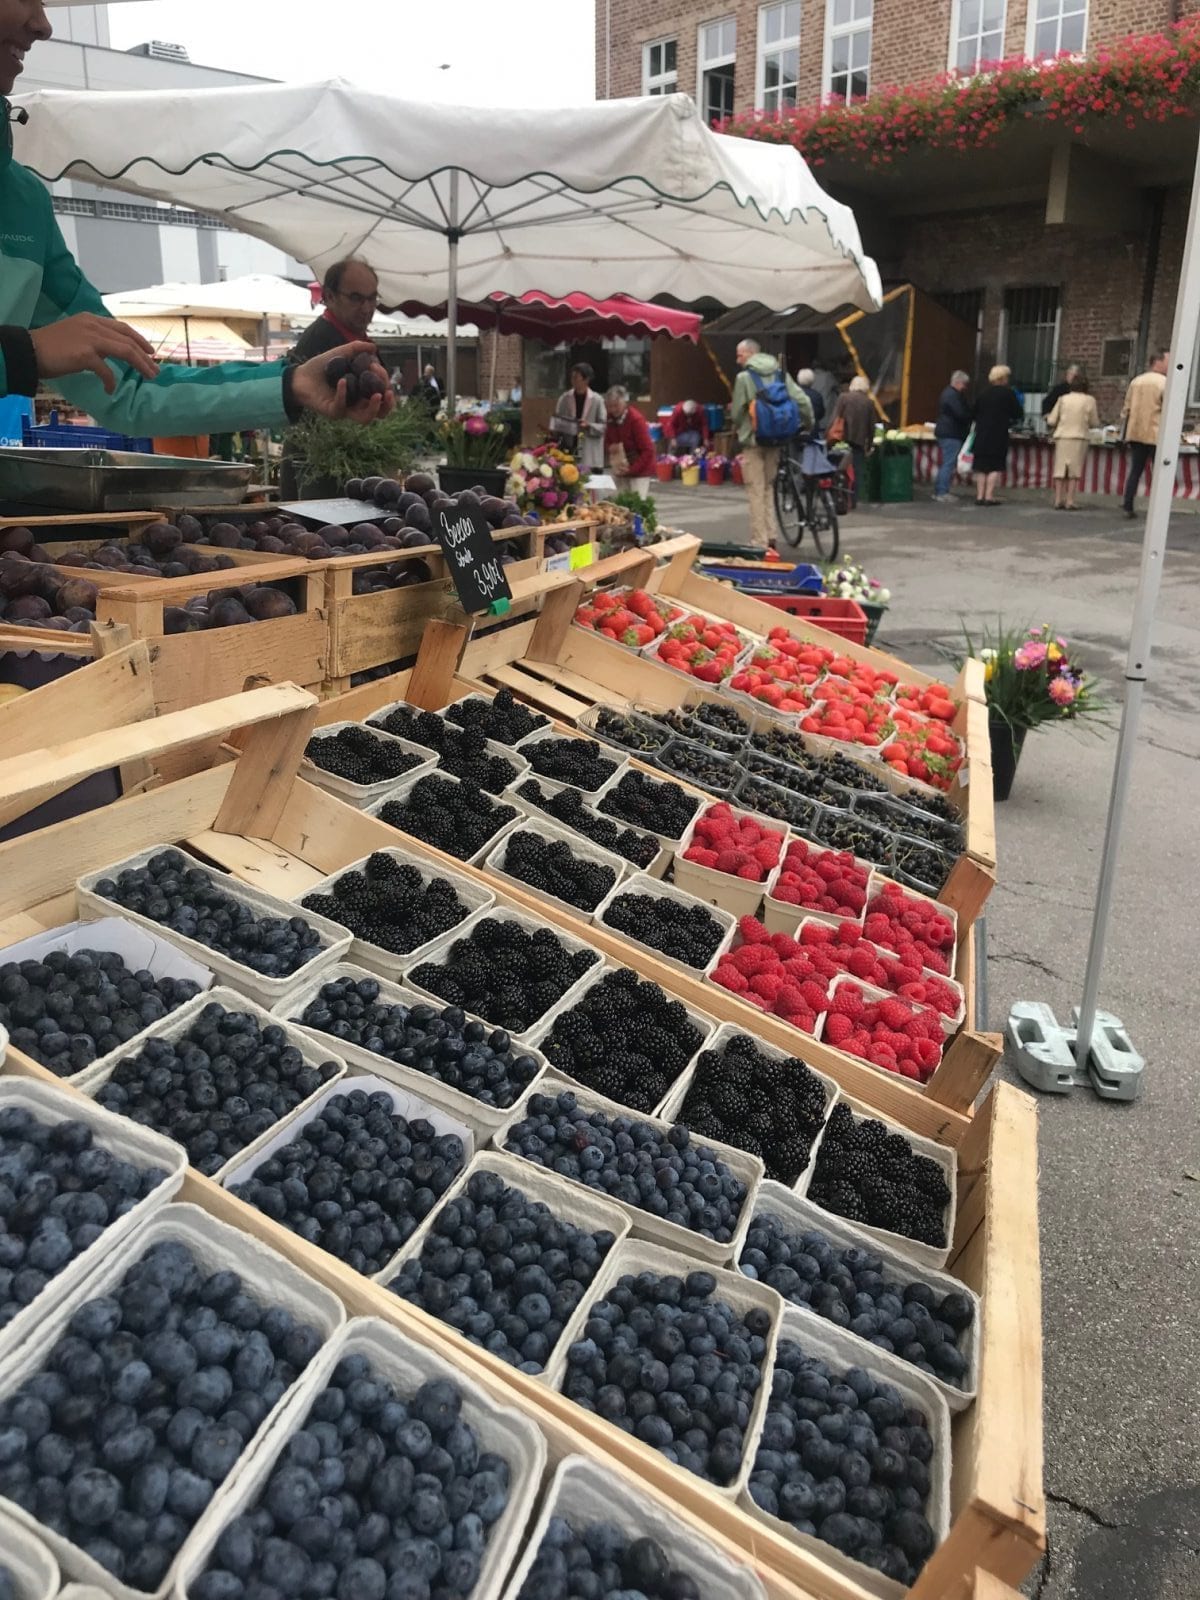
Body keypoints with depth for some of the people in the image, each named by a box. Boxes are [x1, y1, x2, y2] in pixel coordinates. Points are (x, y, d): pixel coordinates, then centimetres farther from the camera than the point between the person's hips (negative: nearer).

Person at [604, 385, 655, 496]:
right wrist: (609, 448, -10)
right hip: (620, 472, 6)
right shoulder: (611, 419, 0)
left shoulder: (636, 419, -18)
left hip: (639, 472, -6)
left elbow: (648, 450, -19)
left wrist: (631, 469, -22)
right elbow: (607, 442, 15)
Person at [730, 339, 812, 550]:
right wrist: (808, 426, 14)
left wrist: (738, 429, 14)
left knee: (756, 492, -2)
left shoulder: (744, 377, -9)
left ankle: (759, 542, -2)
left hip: (752, 440, -5)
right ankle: (770, 537, 18)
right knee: (768, 488, 17)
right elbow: (803, 401, 0)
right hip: (774, 440, 6)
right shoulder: (780, 375, 6)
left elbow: (737, 412, -7)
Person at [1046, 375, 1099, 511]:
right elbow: (1095, 423, 6)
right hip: (1078, 438, -1)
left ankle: (1058, 500, -1)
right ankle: (1070, 501, -2)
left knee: (1060, 469, 4)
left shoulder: (1063, 399, 4)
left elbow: (1051, 421, 3)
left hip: (1062, 438, 1)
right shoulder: (1089, 400, 1)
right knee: (1074, 471, 3)